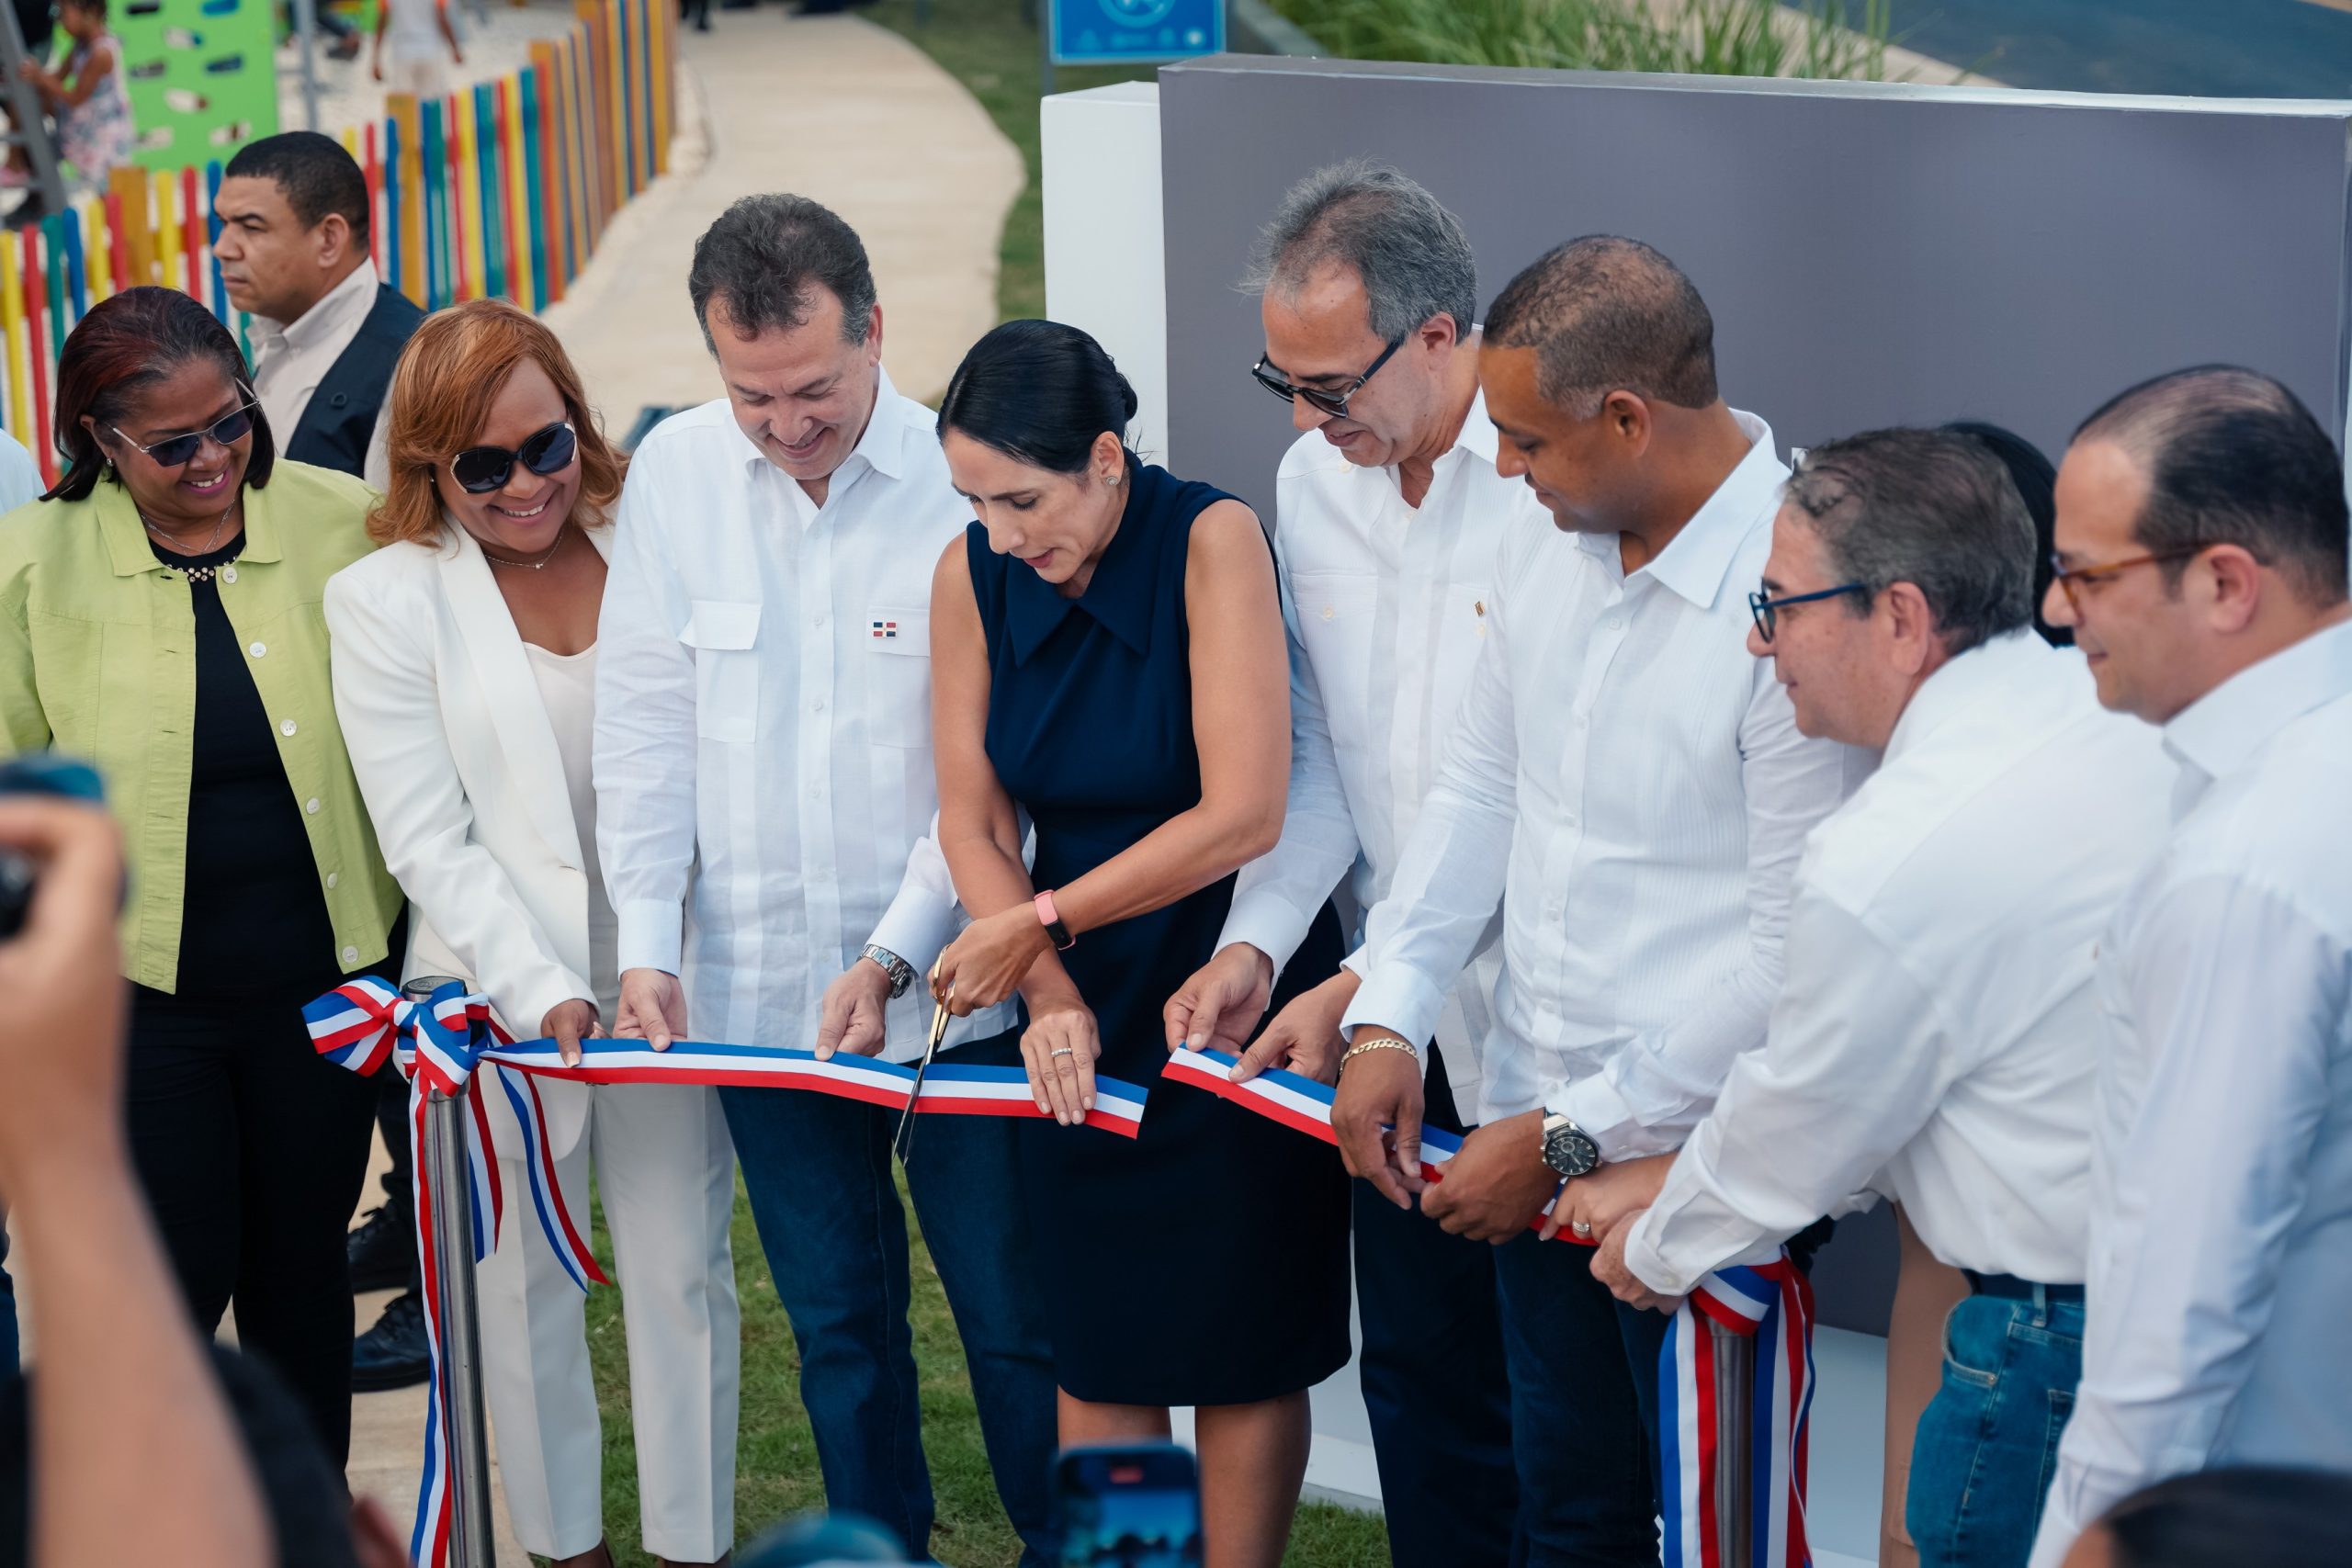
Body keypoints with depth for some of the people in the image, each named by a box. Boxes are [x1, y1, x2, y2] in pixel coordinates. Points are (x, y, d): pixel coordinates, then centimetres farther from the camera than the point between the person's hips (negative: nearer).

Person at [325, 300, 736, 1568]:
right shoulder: (384, 600, -4)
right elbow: (428, 841, -7)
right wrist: (542, 993, -16)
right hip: (501, 994, -1)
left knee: (681, 1267, 7)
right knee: (527, 1279, 9)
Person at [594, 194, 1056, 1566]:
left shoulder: (962, 474, -10)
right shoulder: (673, 474, 1)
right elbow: (647, 728, 4)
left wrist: (894, 954, -16)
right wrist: (647, 949, -4)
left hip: (949, 981, -3)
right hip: (759, 990, 3)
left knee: (1016, 1313, 4)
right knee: (838, 1322, 14)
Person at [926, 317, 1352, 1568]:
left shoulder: (1212, 540, -17)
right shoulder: (972, 575, -4)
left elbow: (1241, 816, -22)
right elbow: (973, 822, -1)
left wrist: (1040, 921, -16)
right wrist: (1048, 992, -14)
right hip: (1085, 1012, 4)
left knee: (1242, 1348, 6)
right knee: (1097, 1351, 8)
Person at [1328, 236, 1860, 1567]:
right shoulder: (1551, 544, 4)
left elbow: (1791, 946, -21)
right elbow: (1480, 785, 15)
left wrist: (1576, 1136, -16)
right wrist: (1389, 1018, 3)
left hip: (1695, 1159, -7)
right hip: (1538, 1124, 7)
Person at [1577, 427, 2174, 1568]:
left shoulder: (1889, 866, -23)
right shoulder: (2123, 716, 3)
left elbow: (1800, 1129, -5)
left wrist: (1661, 1248, 16)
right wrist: (1686, 1179, 19)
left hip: (2062, 1339, -8)